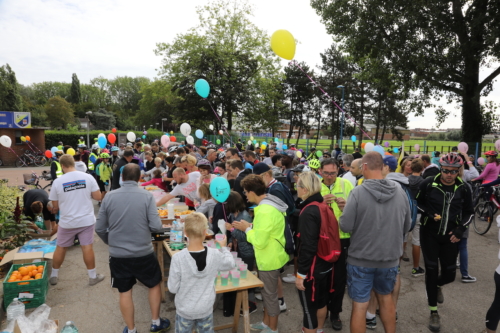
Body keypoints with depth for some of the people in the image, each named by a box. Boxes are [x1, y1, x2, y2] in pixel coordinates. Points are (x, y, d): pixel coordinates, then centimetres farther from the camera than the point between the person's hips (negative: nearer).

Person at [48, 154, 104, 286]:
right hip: (86, 220, 0)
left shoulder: (57, 182, -7)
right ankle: (93, 276, 14)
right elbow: (98, 197, -6)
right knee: (87, 247, 5)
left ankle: (54, 275, 32)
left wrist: (55, 210, 23)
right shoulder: (88, 177, -8)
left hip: (67, 221, 0)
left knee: (60, 248, 17)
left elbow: (55, 206, 0)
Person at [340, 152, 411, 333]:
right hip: (390, 257, 5)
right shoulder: (400, 191, -6)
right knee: (386, 297, 27)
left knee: (359, 306, 9)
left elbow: (345, 226, -17)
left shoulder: (358, 192, -20)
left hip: (361, 259, -4)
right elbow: (407, 226, 4)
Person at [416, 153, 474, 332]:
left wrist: (460, 230, -6)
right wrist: (429, 214, -15)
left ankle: (438, 285, 46)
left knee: (450, 273, 7)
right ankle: (434, 312, 13)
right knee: (431, 270, -1)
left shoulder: (463, 189, -3)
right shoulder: (428, 183, -11)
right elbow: (418, 202, 2)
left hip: (450, 236, 2)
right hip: (429, 233, -2)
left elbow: (469, 212, 8)